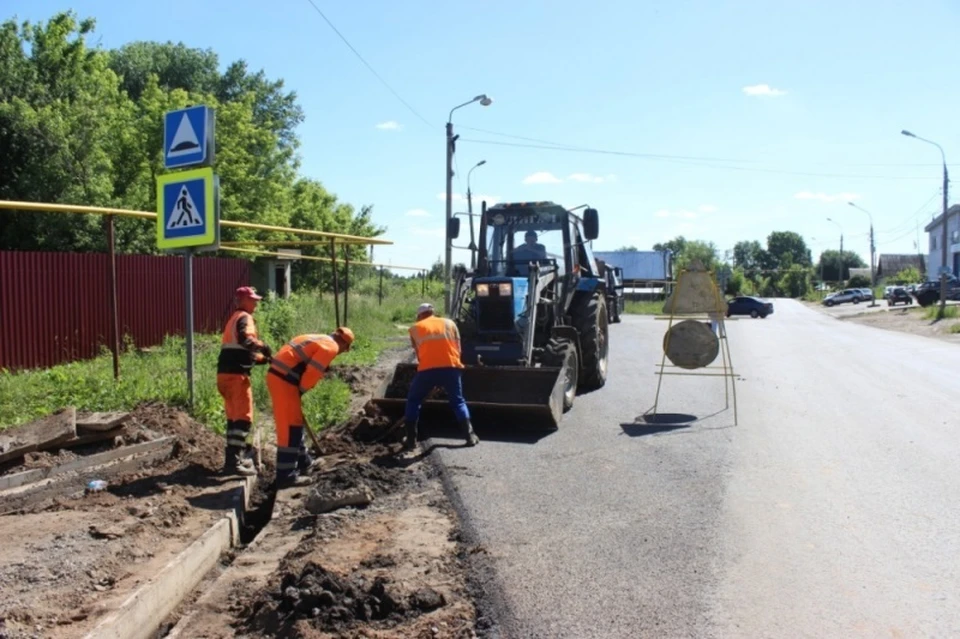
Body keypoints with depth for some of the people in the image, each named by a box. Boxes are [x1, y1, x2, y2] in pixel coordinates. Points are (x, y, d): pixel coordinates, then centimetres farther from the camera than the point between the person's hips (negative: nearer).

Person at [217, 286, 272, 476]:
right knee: (243, 418, -8)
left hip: (226, 373, 10)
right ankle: (233, 462, -11)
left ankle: (233, 457, 25)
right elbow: (244, 339, -30)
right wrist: (262, 346, -25)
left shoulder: (235, 318, 25)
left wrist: (262, 358, 15)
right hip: (236, 374, -10)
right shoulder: (244, 317, -7)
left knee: (234, 416, 18)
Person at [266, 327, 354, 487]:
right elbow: (312, 372, -14)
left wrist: (299, 390, 17)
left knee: (295, 422, 20)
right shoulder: (330, 347, -6)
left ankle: (303, 461, 34)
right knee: (290, 426, -7)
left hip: (276, 375, 10)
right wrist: (301, 391, -1)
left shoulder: (318, 340, 24)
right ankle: (286, 475, -6)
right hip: (284, 379, -10)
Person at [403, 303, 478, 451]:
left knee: (413, 401, 18)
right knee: (458, 401, 20)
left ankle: (411, 440, 14)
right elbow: (458, 348, 18)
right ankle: (470, 436, 11)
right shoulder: (449, 323, 21)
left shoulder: (415, 328, 18)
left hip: (428, 369, -1)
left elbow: (418, 353, 17)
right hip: (451, 367, 1)